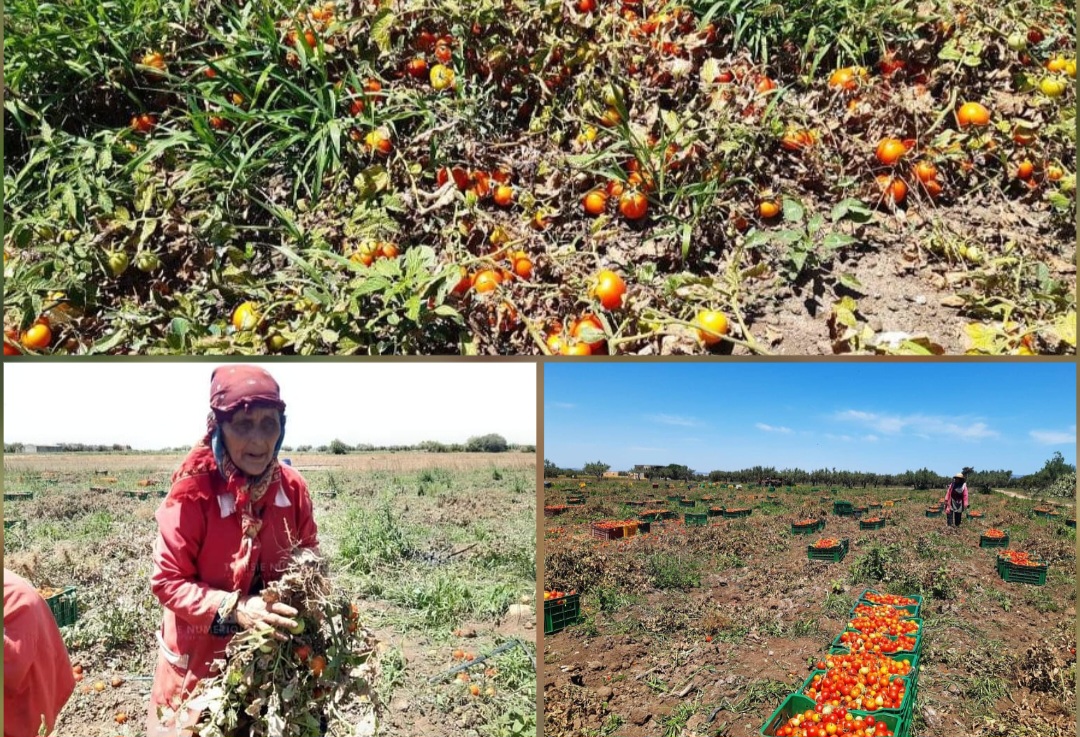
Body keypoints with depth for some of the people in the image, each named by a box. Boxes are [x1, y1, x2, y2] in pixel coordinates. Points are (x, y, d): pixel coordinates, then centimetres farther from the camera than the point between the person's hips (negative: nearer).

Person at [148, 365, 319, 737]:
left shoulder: (292, 486, -10)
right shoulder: (193, 493, -22)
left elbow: (309, 555, 4)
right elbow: (167, 581, -17)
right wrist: (234, 608, -28)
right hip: (203, 654, -3)